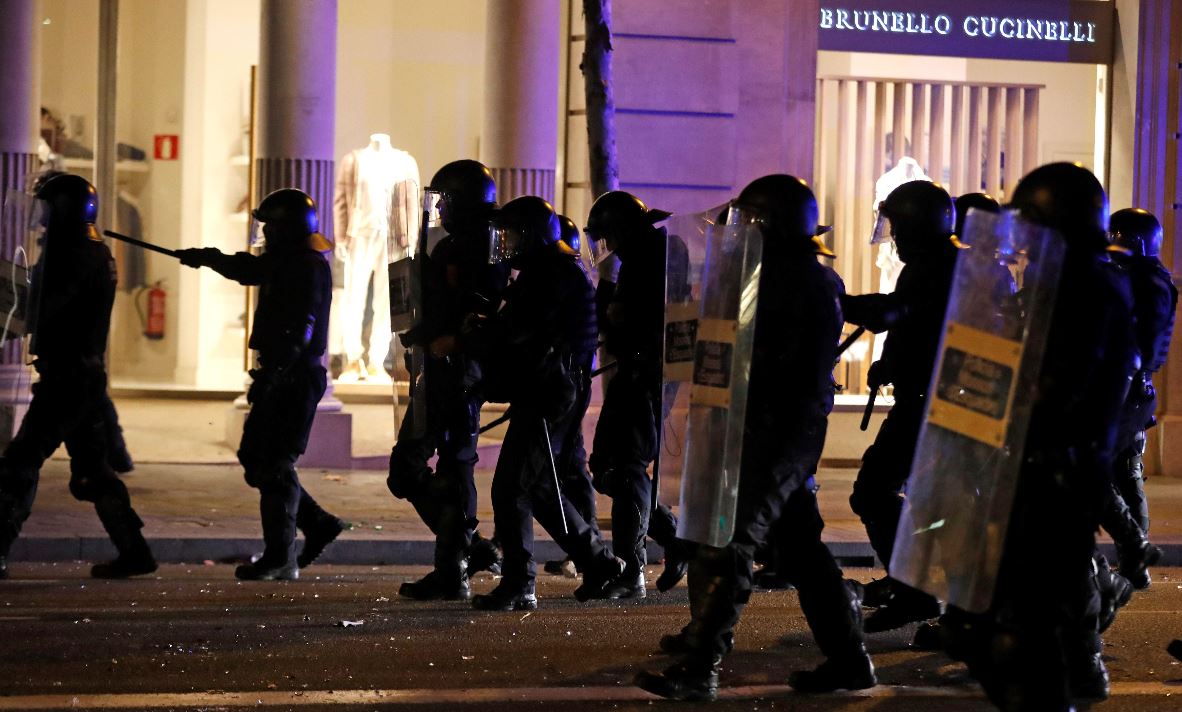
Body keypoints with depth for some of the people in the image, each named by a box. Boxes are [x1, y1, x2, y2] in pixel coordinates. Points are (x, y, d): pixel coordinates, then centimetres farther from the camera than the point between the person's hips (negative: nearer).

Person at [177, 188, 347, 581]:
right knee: (255, 458, 13)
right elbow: (247, 268, 36)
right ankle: (319, 523, 19)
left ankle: (280, 559, -2)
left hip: (295, 379, -10)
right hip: (281, 378, 10)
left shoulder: (309, 268, -15)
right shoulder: (282, 263, 15)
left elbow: (299, 331, -23)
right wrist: (206, 258, 34)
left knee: (276, 466, -7)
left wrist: (271, 374, -27)